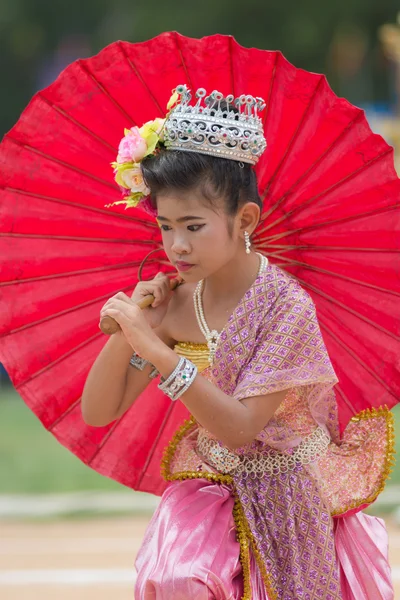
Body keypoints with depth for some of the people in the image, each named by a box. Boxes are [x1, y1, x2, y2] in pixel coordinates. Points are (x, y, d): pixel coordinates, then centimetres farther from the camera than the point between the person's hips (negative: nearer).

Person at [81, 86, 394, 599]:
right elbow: (97, 412, -2)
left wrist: (155, 349, -34)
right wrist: (128, 332, -18)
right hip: (209, 489, 3)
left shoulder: (287, 307, -20)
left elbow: (240, 428, -27)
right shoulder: (175, 304, -5)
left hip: (288, 499, -3)